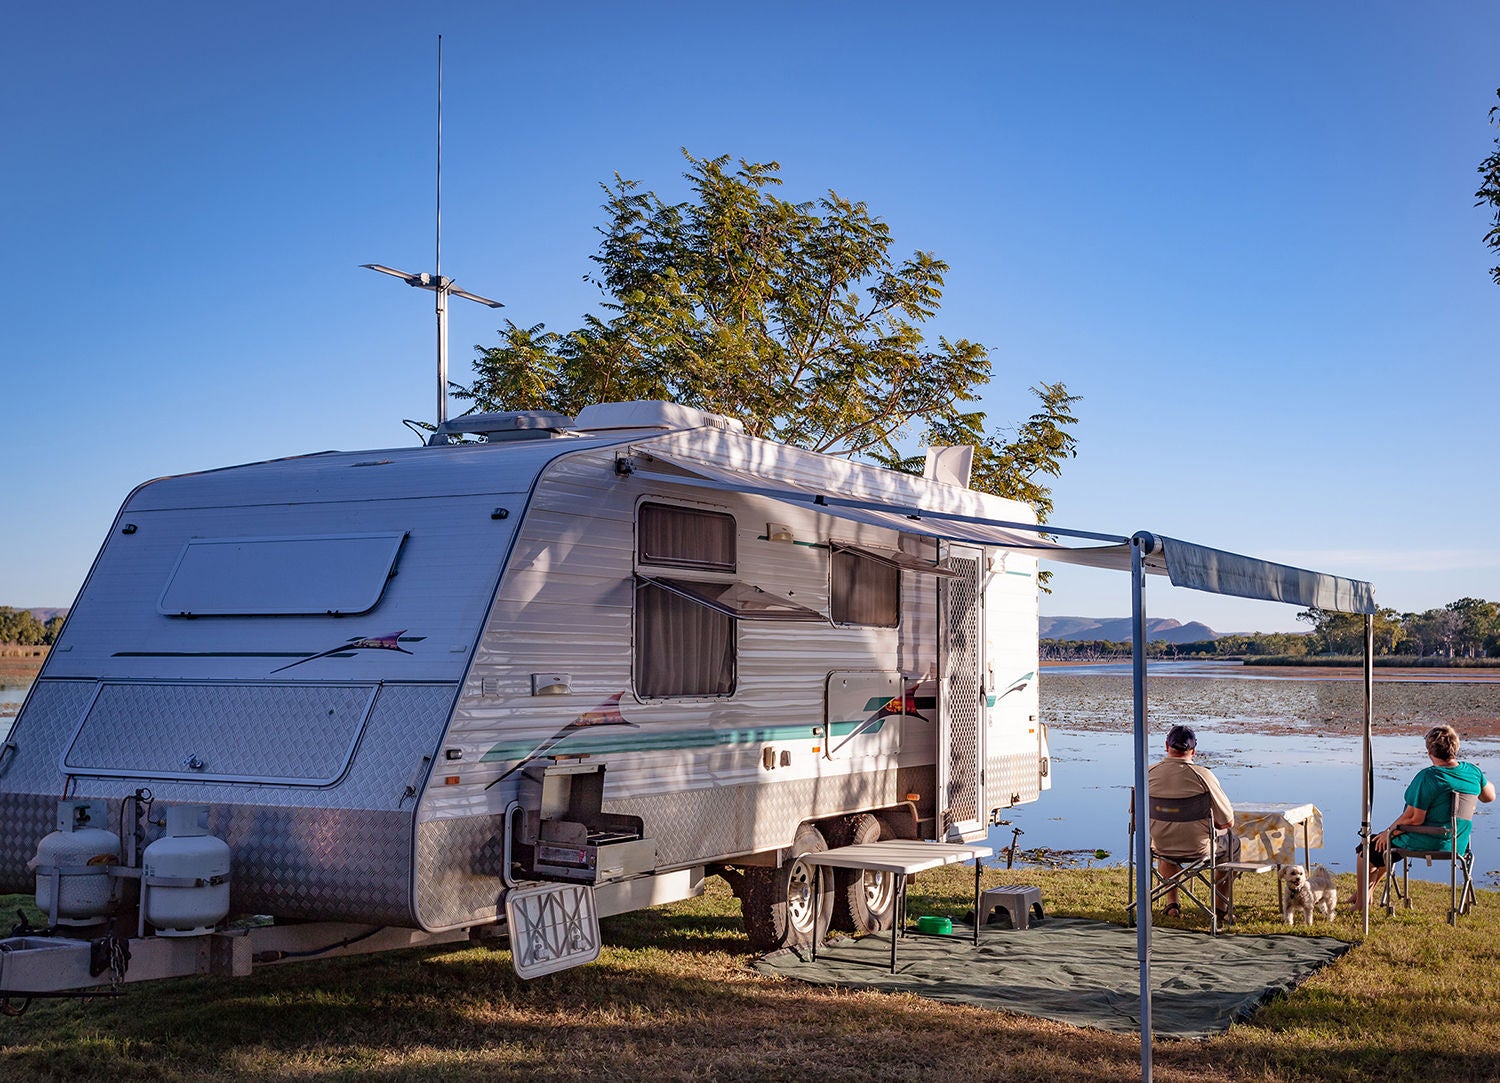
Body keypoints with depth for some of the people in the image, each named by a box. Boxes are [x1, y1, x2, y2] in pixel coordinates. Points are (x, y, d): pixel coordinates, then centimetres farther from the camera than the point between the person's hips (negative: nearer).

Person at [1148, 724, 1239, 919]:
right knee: (1232, 842, 29)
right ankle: (1221, 907, 34)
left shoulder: (1149, 773, -11)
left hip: (1162, 848, 3)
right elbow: (1227, 821, -14)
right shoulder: (1203, 775, -21)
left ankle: (1171, 903, 37)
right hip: (1198, 849, -3)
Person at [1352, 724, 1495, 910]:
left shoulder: (1428, 777, -26)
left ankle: (1361, 903, 22)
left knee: (1369, 849, 14)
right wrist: (1482, 779, 33)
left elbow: (1413, 819, -24)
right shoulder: (1472, 772, -6)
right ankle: (1367, 892, 43)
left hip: (1424, 845, -8)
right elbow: (1489, 796, 14)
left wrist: (1388, 832, -9)